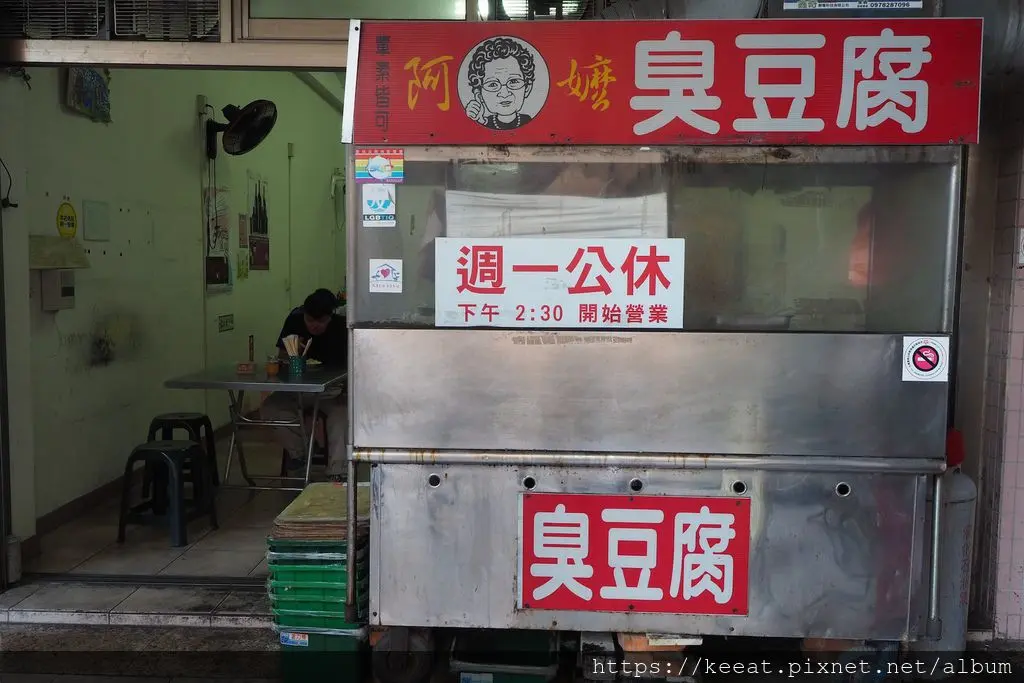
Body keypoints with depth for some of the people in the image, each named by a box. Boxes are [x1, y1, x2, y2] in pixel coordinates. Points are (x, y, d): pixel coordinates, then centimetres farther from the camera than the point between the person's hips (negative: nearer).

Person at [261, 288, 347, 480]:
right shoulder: (294, 320, -5)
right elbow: (281, 357, 4)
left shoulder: (341, 328, -13)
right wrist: (290, 352, -20)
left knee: (341, 413, -33)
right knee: (269, 408, -20)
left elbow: (348, 367, -9)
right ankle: (298, 451, 0)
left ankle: (336, 472, -28)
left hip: (332, 392, -3)